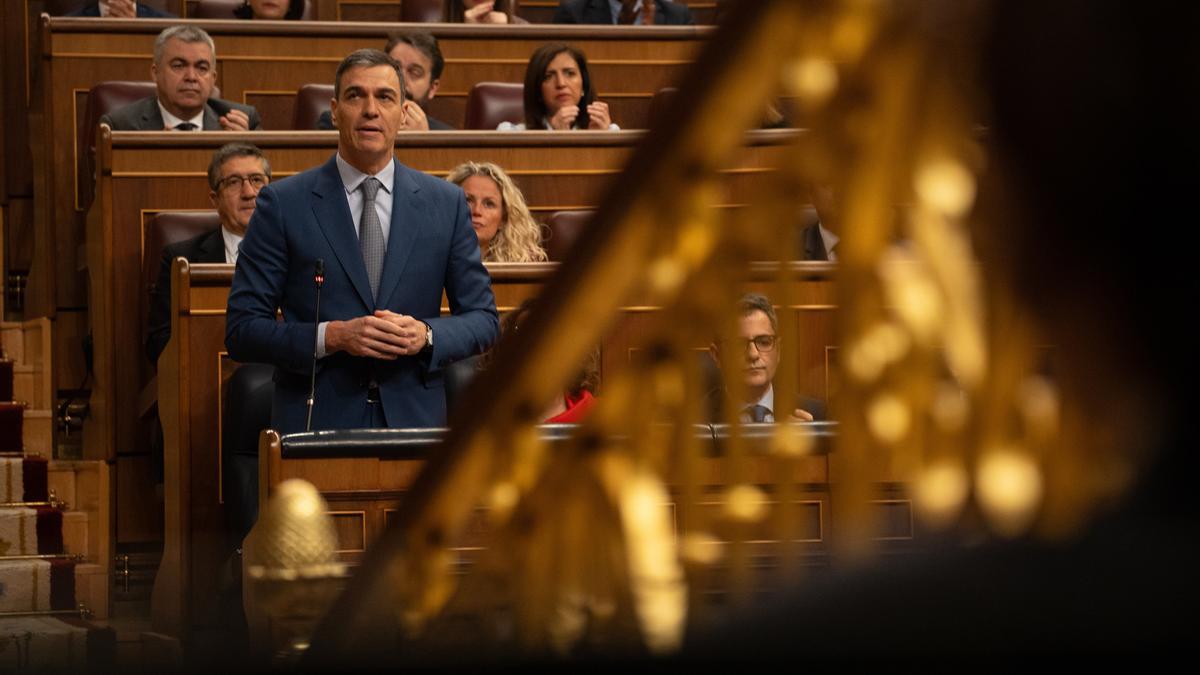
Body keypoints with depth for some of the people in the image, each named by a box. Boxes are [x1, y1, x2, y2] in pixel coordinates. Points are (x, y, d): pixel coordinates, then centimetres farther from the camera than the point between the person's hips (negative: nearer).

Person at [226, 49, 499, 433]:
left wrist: (426, 335, -10)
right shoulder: (282, 204, 0)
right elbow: (241, 329, -3)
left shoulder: (445, 204, 6)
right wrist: (331, 336, -17)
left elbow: (482, 318, 10)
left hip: (414, 419, 2)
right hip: (314, 425, -2)